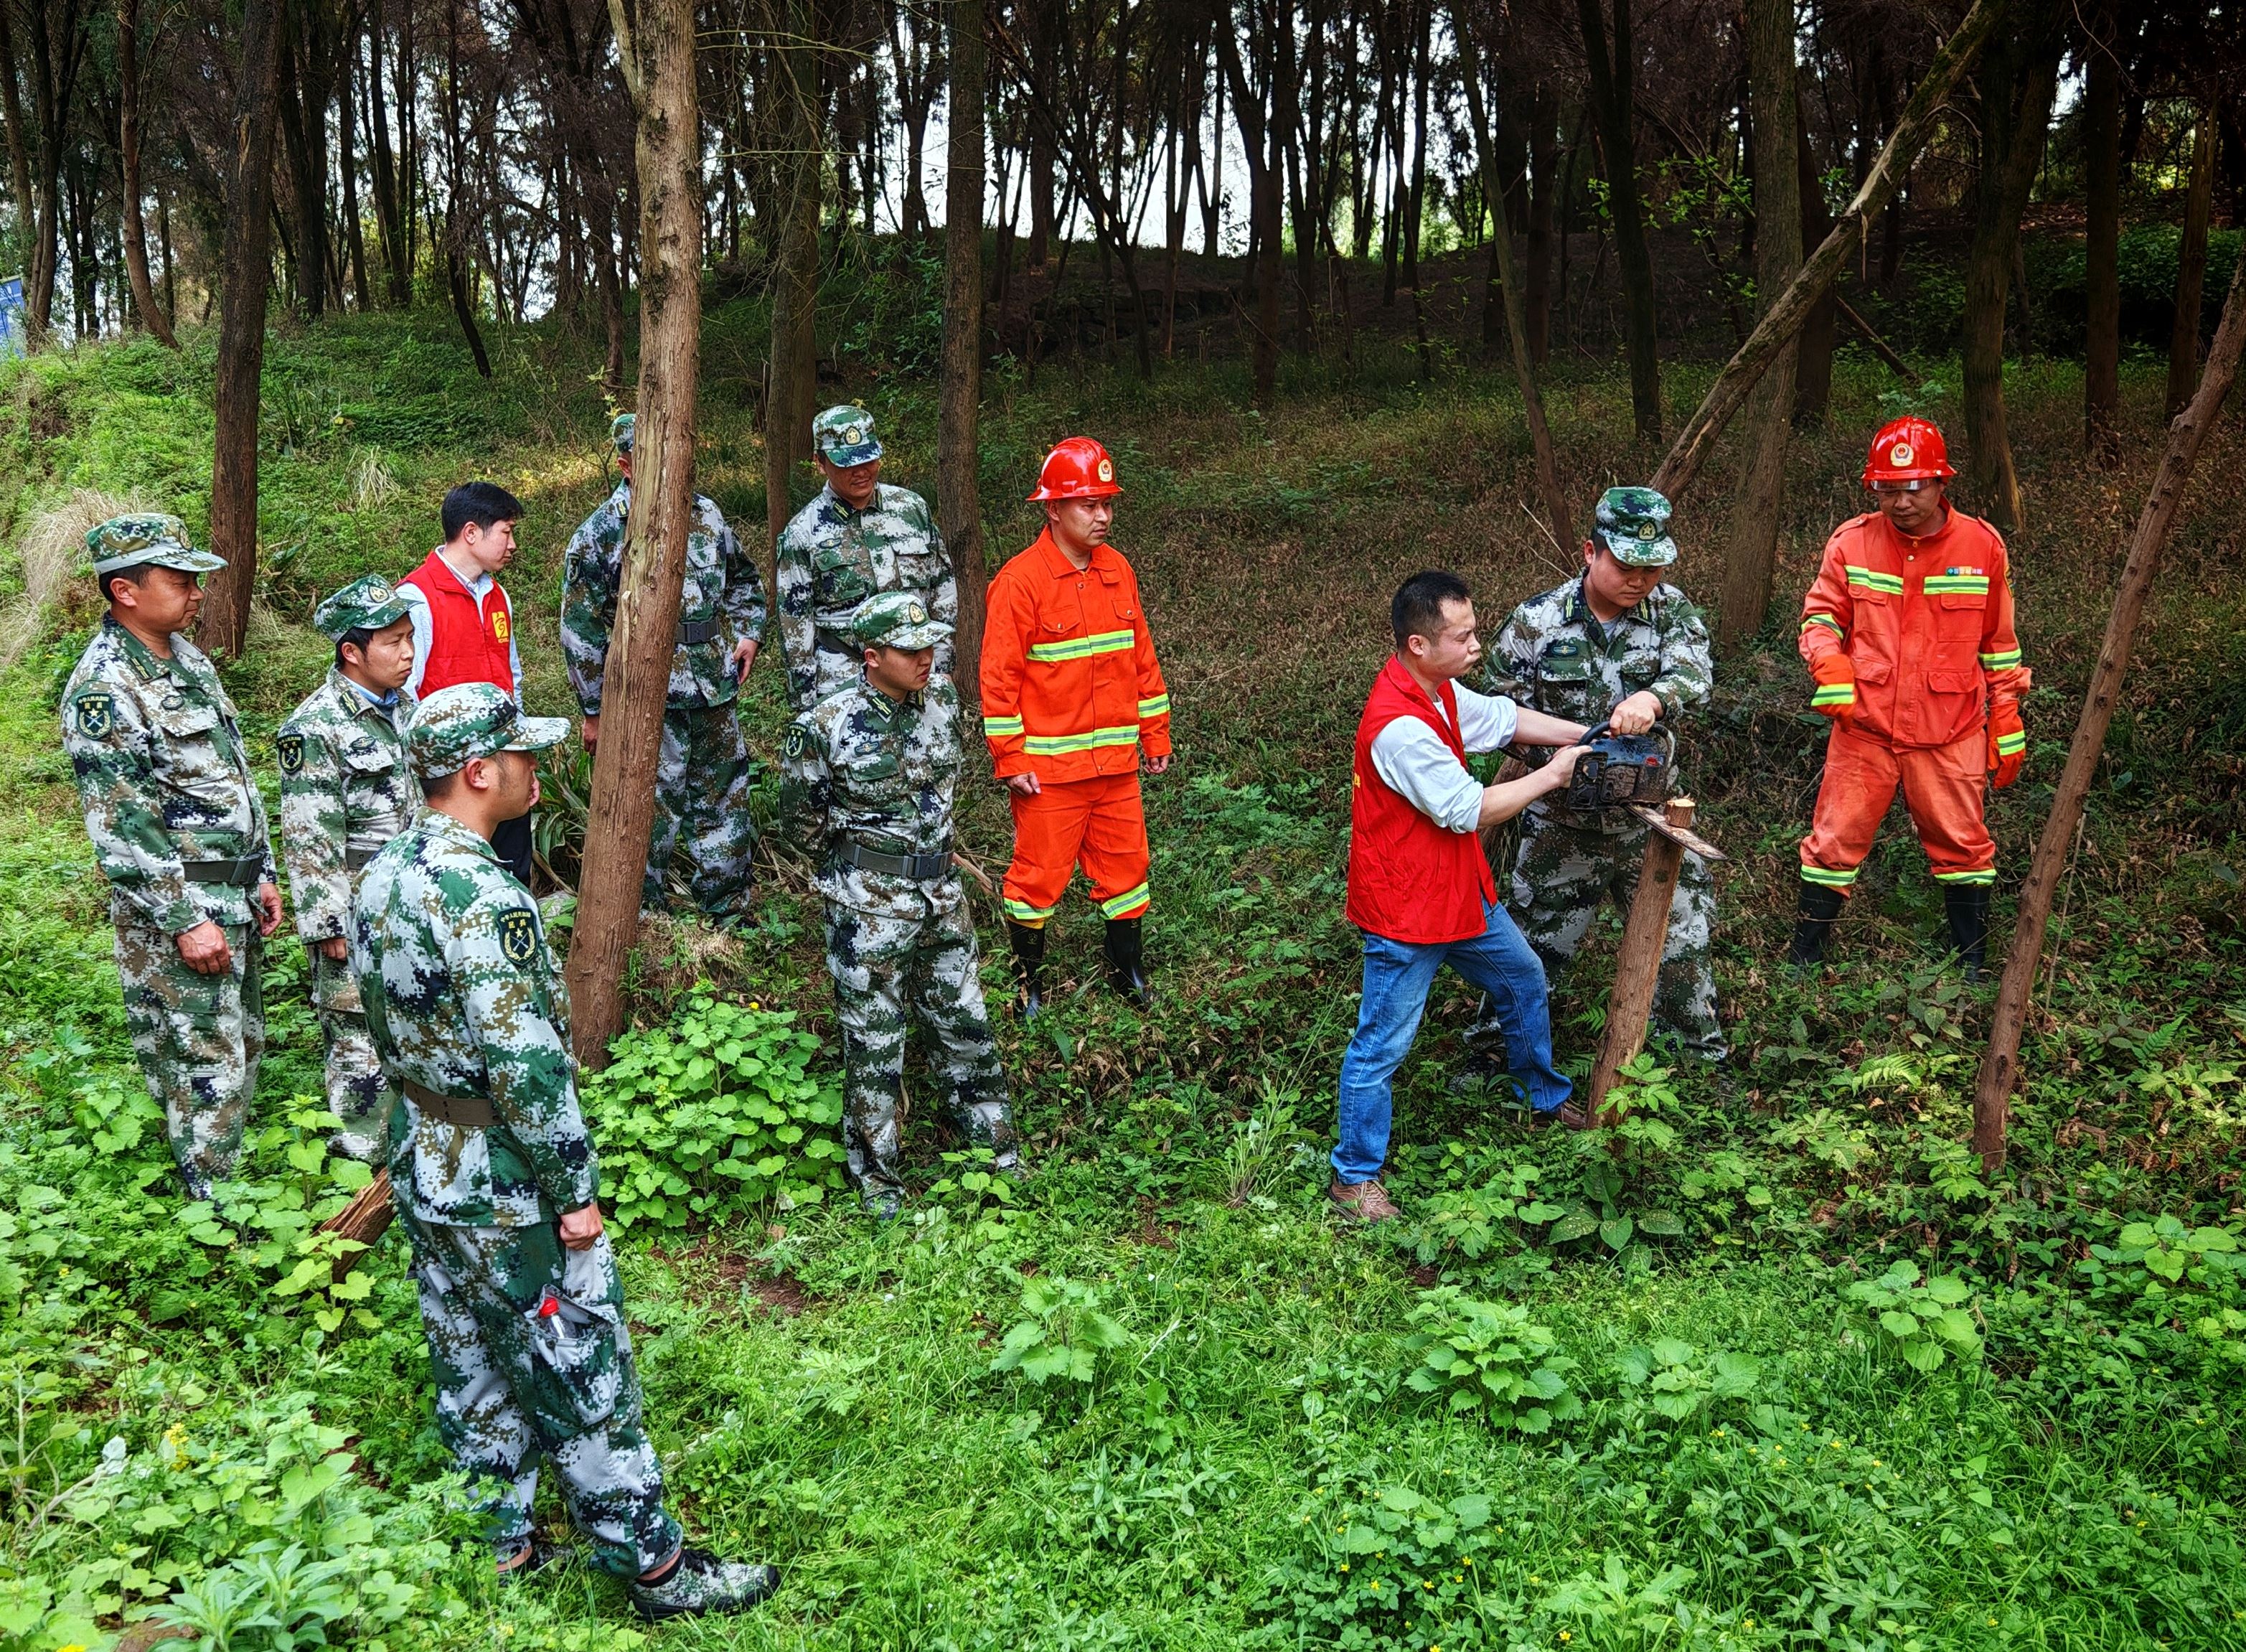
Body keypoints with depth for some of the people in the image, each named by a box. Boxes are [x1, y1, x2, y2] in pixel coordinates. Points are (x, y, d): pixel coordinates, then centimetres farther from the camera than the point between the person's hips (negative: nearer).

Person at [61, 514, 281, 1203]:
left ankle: (234, 1172, 31)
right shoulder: (103, 691, -19)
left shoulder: (187, 657, 9)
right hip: (173, 908, -9)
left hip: (232, 896, 9)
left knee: (243, 1046, 17)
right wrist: (185, 922, -20)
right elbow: (121, 829, -20)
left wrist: (261, 876, 15)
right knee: (206, 1067, -1)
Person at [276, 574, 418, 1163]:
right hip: (357, 909, -8)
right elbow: (310, 840, -18)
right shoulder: (317, 728, -18)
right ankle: (363, 1153, 15)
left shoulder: (404, 705, 6)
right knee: (361, 1034, 2)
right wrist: (329, 925, -18)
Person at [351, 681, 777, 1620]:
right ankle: (653, 1567, 18)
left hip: (423, 1168, 9)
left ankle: (497, 1545, 34)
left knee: (471, 1368, 20)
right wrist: (574, 1189, -18)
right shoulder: (482, 896, -27)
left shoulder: (381, 876, 3)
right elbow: (526, 1065, -27)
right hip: (501, 1188, -9)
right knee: (583, 1380, 4)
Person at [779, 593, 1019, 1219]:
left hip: (940, 889, 5)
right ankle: (876, 1179, 20)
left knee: (963, 1020, 16)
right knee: (874, 1039, 5)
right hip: (868, 903, -5)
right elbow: (802, 821, -4)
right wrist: (866, 859, 3)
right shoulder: (826, 728, -19)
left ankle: (996, 1148, 31)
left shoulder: (942, 701, -3)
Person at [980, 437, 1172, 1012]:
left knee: (1125, 866, 13)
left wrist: (1155, 733, 13)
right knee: (1040, 873, 5)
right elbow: (999, 677, -12)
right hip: (1049, 768, -5)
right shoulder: (1020, 580, -12)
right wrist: (1010, 760, -13)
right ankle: (1028, 979, 22)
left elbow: (1142, 657, 14)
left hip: (1116, 762, 5)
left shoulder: (1118, 571, 6)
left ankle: (1128, 970, 30)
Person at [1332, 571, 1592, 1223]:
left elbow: (1504, 718, 15)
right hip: (1405, 911, -10)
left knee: (1524, 979, 25)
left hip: (1461, 891, 10)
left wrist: (1584, 735, 3)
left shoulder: (1438, 691, 0)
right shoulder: (1399, 727, -30)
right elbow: (1468, 810, -24)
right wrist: (1551, 775, -14)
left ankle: (1546, 1097, 47)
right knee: (1383, 1045, 1)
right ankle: (1355, 1176, 15)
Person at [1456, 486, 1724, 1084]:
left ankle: (1703, 1054, 33)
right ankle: (1490, 1048, 28)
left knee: (1684, 939, 12)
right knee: (1536, 940, 10)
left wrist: (1654, 697, -46)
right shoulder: (1536, 622, -10)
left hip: (1650, 816, 2)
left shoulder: (1671, 610, -6)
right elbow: (1496, 706, -4)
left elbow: (1694, 674, -24)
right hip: (1562, 821, -1)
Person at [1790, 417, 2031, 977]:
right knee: (1835, 840, 4)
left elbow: (1999, 644, 6)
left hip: (1949, 734, 0)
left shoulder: (1982, 546, -1)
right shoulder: (1851, 542, -2)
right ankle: (1804, 955, 16)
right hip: (1863, 726, 0)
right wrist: (1830, 665, -16)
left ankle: (1972, 962, 24)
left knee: (1961, 842, 9)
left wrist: (2008, 729, 7)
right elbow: (1820, 614, 6)